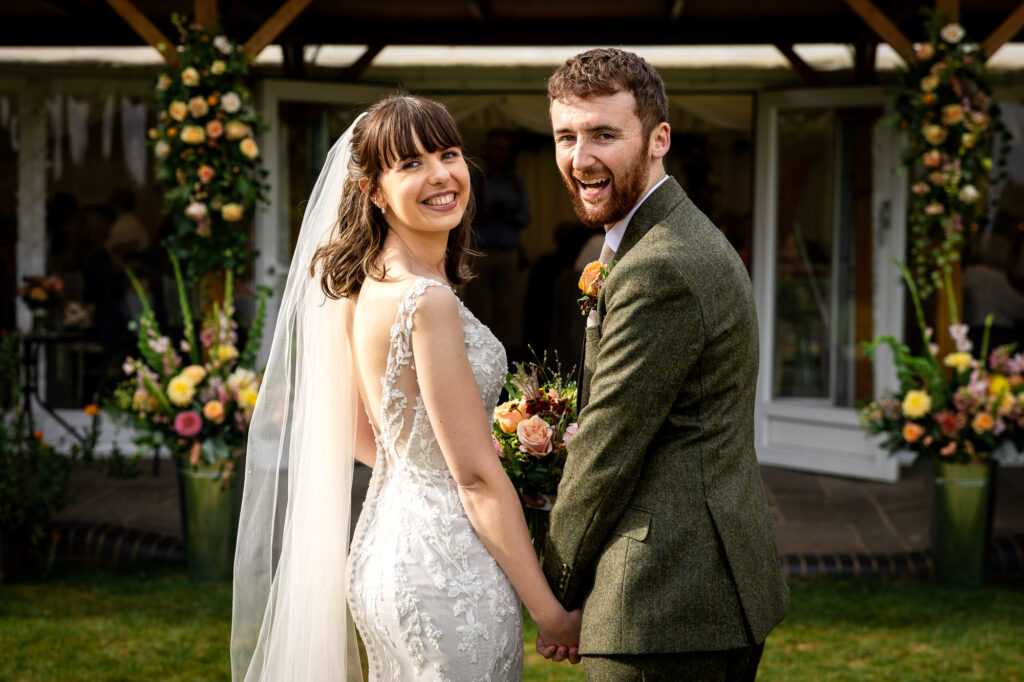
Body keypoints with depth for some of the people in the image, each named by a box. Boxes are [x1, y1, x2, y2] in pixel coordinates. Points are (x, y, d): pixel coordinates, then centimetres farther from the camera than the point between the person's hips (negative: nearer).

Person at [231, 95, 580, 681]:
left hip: (385, 547, 10)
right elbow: (478, 477, -19)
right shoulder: (427, 302, -21)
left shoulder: (364, 284, 6)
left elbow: (352, 431, 16)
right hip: (446, 571, -10)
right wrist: (551, 612, -14)